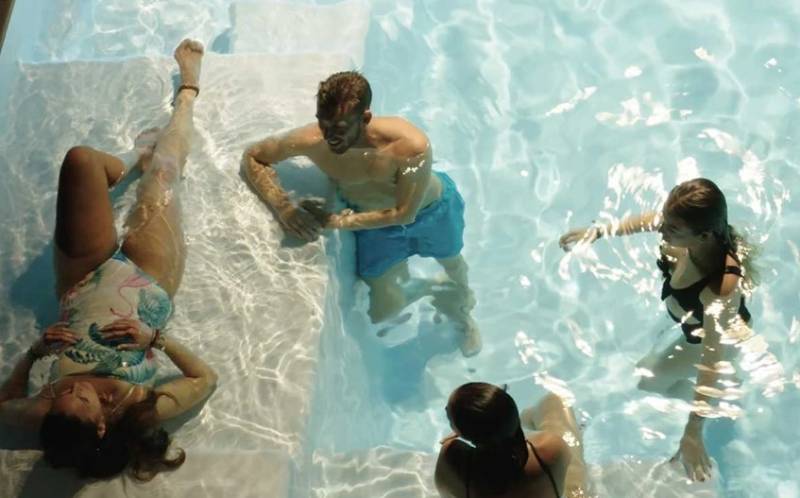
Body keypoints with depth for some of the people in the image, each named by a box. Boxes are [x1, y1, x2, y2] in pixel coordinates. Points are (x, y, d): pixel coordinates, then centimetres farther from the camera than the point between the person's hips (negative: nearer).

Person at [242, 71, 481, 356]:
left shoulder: (411, 147, -45)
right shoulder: (311, 141, -35)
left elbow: (405, 214, -34)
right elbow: (252, 157, -18)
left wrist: (338, 222, -35)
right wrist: (283, 207, -33)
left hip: (430, 210, -2)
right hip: (375, 219, 2)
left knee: (453, 265, 27)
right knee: (382, 312, 6)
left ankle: (463, 317, 63)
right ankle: (414, 292, 43)